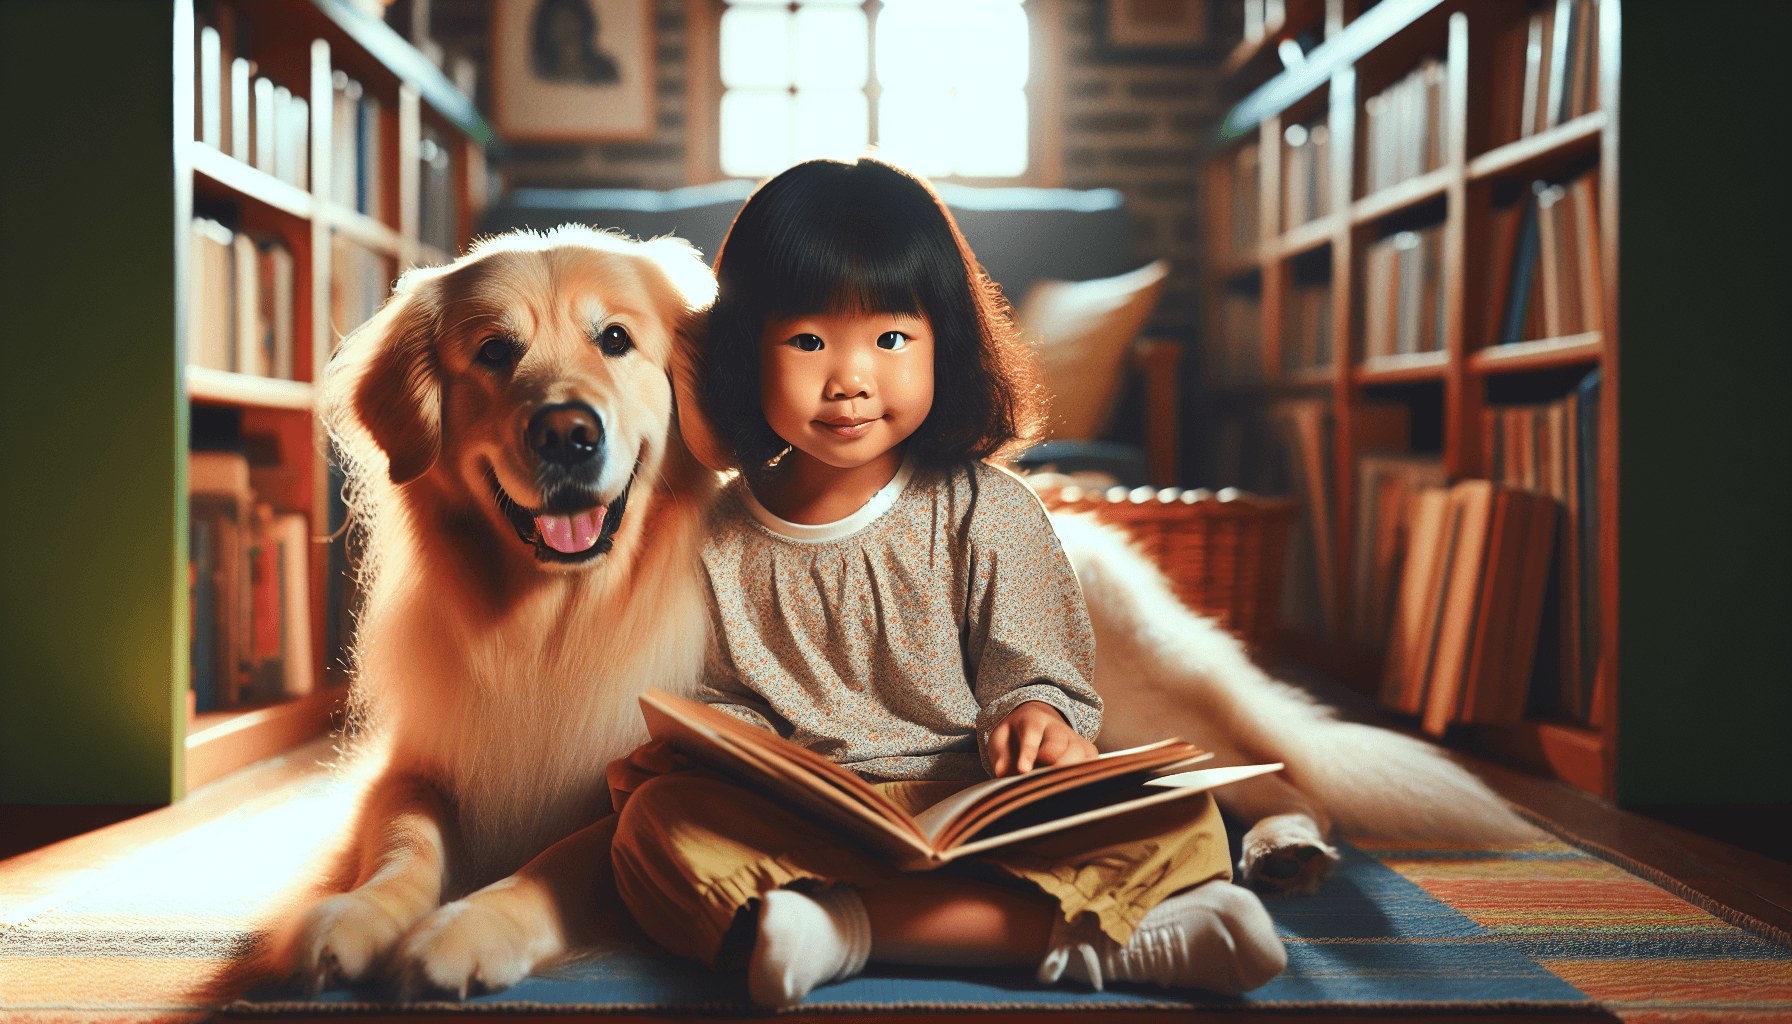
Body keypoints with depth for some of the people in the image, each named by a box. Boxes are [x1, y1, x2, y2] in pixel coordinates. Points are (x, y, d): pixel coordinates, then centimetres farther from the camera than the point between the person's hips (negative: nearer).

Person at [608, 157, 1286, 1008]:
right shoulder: (724, 539, 7)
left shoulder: (988, 515, 3)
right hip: (795, 829, 1)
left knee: (1177, 822, -22)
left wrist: (1032, 715, -21)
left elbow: (1033, 673, 3)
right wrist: (683, 747, -7)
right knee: (655, 823, -30)